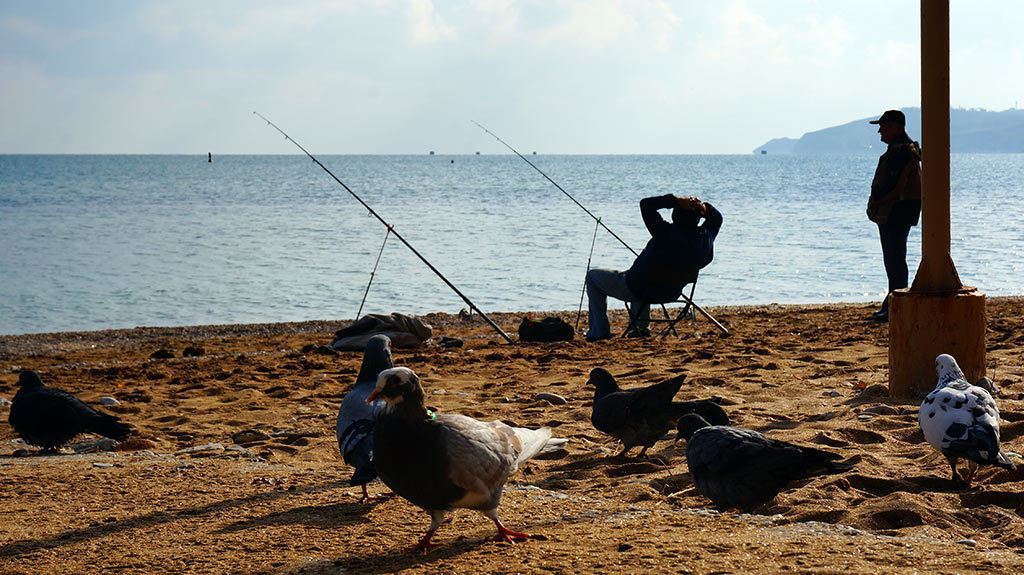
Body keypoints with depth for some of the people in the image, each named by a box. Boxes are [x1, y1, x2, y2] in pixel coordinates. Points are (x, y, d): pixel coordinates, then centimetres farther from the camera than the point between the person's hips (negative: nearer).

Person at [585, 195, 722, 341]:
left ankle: (600, 331, 10)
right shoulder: (706, 237, -14)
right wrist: (705, 209, -14)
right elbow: (717, 218, 7)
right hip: (670, 295, 7)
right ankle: (641, 327, 40)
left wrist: (677, 201, -29)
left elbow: (646, 204, -31)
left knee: (593, 276, 15)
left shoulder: (667, 233, -33)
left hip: (637, 290, -7)